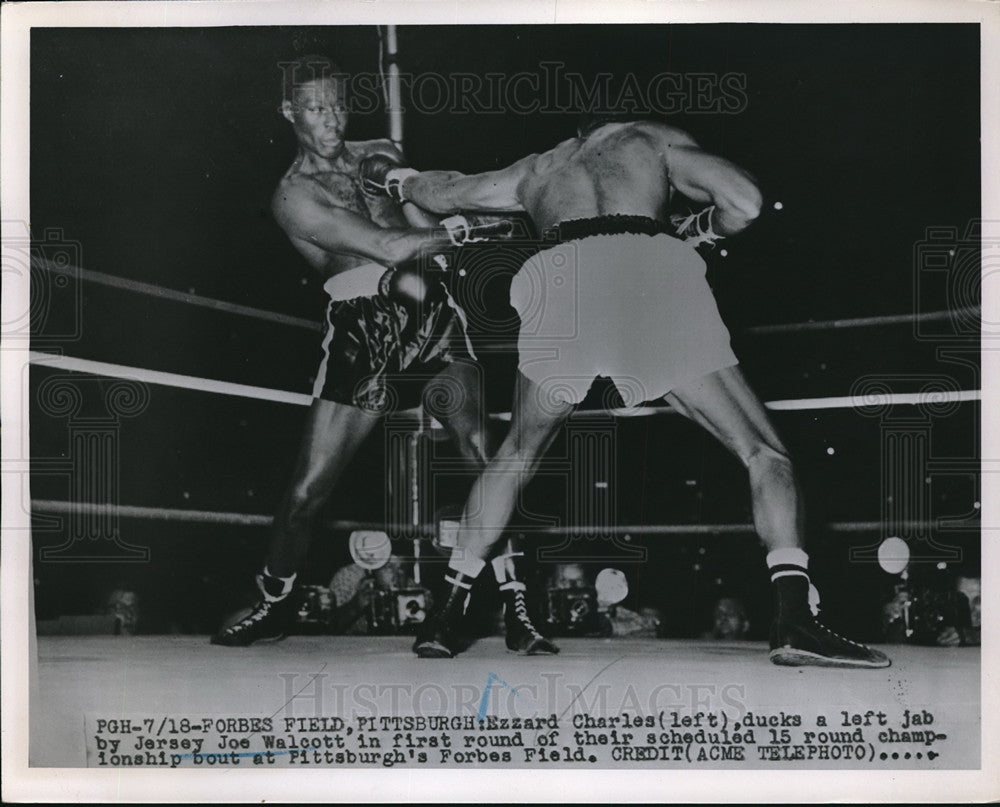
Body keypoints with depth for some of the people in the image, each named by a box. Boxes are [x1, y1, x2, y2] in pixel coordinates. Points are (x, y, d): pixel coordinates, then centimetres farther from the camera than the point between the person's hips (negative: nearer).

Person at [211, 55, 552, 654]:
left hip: (429, 310, 3)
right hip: (360, 328, -3)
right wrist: (466, 230, -12)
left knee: (482, 449, -18)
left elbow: (427, 231, 18)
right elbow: (390, 247, -13)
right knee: (309, 489, -2)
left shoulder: (382, 155, 17)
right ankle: (275, 605, 23)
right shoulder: (295, 195, -2)